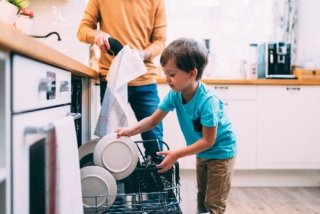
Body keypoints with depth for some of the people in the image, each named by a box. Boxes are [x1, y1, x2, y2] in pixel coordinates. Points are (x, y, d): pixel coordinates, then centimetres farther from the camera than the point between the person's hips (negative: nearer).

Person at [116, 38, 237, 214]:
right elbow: (153, 120, -6)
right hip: (202, 153, 7)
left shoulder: (207, 101, -34)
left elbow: (208, 141, -28)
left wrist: (176, 154, -29)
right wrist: (131, 130, -22)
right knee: (202, 199, 21)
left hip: (220, 152, -7)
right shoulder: (175, 94, -15)